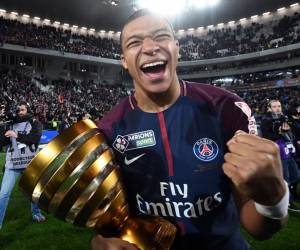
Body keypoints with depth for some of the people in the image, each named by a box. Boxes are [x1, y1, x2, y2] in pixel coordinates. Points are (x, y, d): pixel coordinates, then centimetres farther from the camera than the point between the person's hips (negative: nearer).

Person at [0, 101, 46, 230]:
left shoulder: (34, 123, 0)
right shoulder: (11, 124, 8)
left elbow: (35, 138, -16)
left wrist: (17, 135, -22)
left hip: (30, 163, -1)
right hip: (12, 163, 1)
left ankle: (36, 213, 37)